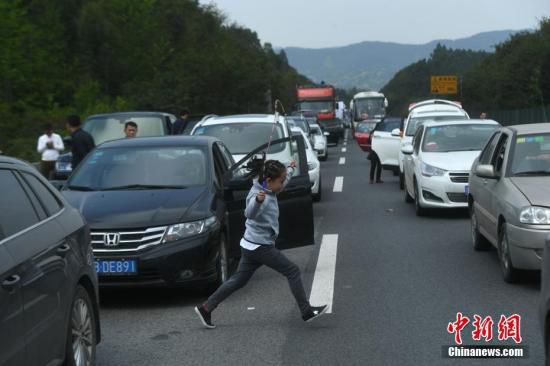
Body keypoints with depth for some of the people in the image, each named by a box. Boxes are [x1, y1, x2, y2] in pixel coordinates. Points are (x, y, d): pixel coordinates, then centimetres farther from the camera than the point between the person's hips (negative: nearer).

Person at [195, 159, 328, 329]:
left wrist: (290, 170, 43)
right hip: (260, 247, -10)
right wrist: (258, 200, -62)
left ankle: (206, 308, 14)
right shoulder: (258, 194, -22)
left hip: (251, 246, 10)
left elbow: (282, 183, 31)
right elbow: (250, 213, -42)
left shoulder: (268, 191, 6)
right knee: (293, 272, -3)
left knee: (238, 280, 13)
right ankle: (307, 311, 2)